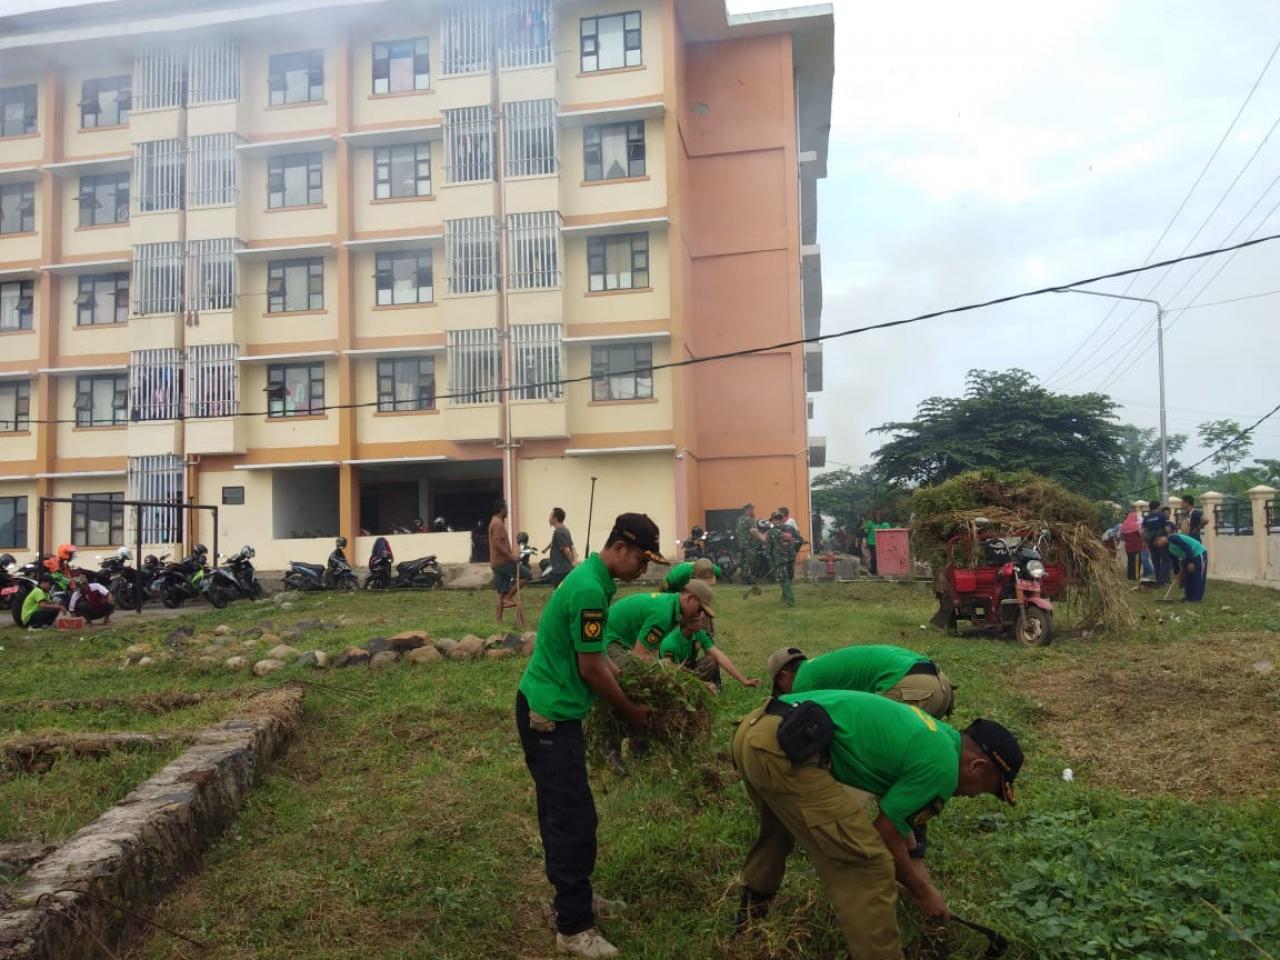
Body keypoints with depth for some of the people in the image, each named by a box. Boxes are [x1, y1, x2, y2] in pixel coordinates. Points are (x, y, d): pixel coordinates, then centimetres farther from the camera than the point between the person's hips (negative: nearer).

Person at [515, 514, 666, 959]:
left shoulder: (590, 577, 9)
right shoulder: (589, 590, -23)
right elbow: (591, 669, -18)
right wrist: (631, 711, -5)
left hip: (550, 708, 10)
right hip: (548, 714, -10)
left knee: (566, 810, 18)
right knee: (572, 816, -5)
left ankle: (575, 896, 30)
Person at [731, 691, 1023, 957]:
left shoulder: (931, 731, 27)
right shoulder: (941, 766, -1)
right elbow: (885, 837, 6)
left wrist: (909, 862, 50)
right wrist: (922, 891, 22)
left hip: (754, 729, 11)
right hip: (784, 749, -11)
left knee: (782, 825, 39)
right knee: (868, 867, -3)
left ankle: (752, 907, 58)